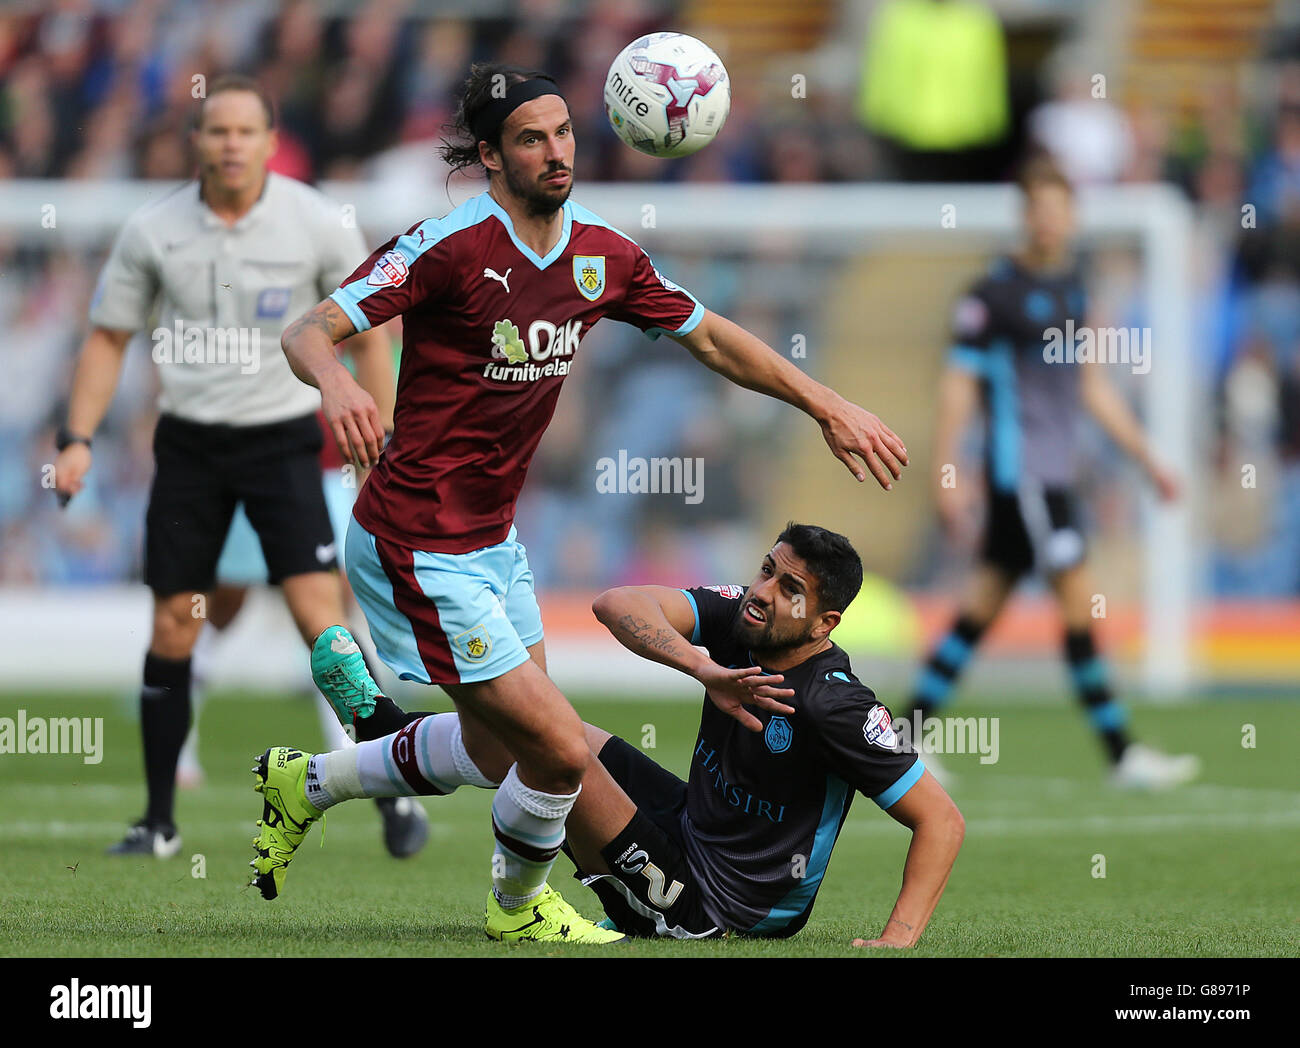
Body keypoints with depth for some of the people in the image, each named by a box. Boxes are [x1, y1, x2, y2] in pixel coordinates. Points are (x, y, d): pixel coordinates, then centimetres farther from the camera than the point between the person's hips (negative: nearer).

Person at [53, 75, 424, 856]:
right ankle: (160, 822, 10)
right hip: (189, 441, 2)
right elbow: (109, 337, 7)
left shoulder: (317, 225, -8)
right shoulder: (153, 232, -4)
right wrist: (78, 438, -2)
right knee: (173, 625, 1)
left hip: (281, 437, -2)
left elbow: (367, 336, 1)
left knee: (318, 610, -15)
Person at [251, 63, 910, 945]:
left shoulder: (602, 254, 1)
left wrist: (831, 408, 10)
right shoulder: (452, 244, -20)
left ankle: (304, 784, 39)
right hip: (424, 551, -8)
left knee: (494, 753, 20)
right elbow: (309, 331, -22)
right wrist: (337, 383, -45)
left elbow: (710, 337, 14)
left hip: (493, 538, 8)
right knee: (561, 751, -9)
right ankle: (520, 906, 22)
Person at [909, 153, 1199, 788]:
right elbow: (959, 384, -11)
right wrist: (946, 473, -18)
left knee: (985, 603, 10)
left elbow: (1091, 385, 22)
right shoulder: (994, 293, -10)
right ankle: (1122, 755, -7)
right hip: (1019, 468, -8)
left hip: (1054, 471, 8)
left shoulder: (1072, 285, 14)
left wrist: (1147, 458, 21)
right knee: (1077, 599, -10)